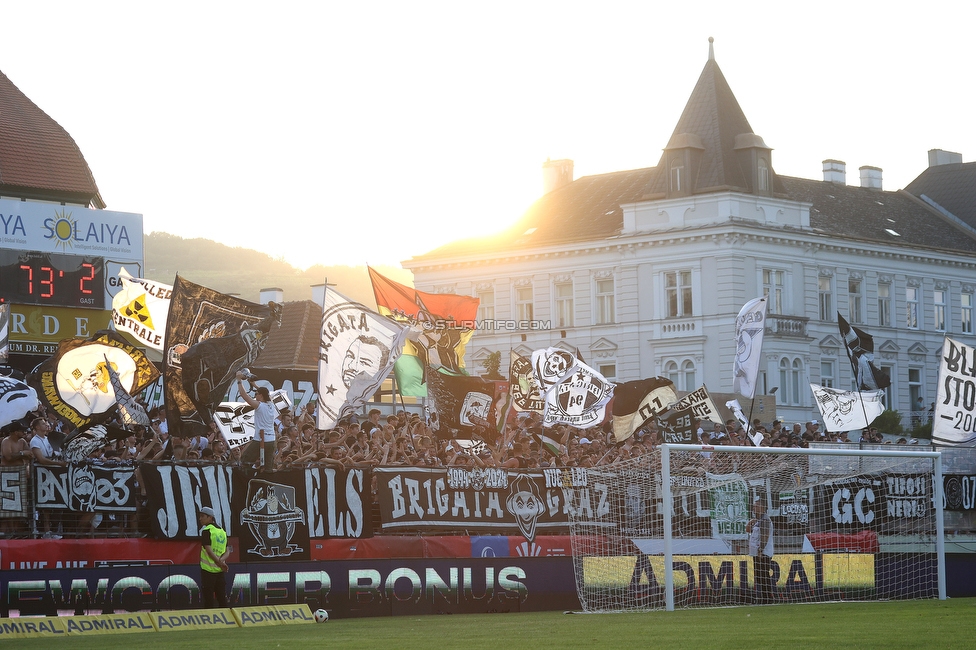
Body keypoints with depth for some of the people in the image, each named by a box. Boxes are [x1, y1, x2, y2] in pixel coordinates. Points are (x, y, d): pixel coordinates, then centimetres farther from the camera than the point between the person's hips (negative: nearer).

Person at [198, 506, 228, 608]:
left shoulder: (206, 531, -10)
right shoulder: (222, 531, 12)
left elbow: (209, 550, -17)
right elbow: (227, 551, 8)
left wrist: (220, 562, -14)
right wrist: (222, 560, -8)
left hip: (208, 568, -6)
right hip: (220, 571, 6)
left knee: (208, 599, -2)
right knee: (222, 599, 8)